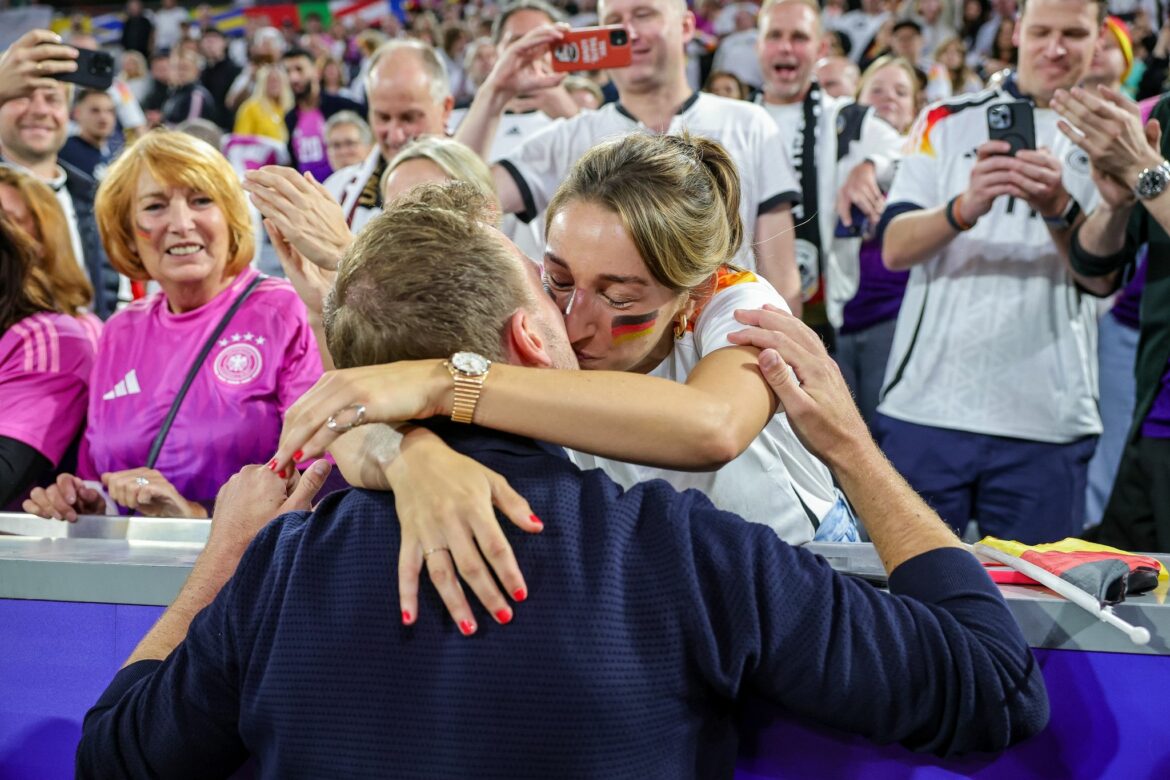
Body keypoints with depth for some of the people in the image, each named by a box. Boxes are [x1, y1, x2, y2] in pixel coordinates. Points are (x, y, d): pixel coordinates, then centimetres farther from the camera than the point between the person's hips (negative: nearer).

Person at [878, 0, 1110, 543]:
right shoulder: (948, 121, 10)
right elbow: (895, 248, -2)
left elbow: (1104, 275, -3)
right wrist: (965, 208, -22)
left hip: (1044, 423, 0)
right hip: (926, 410, 0)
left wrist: (1058, 209, -23)